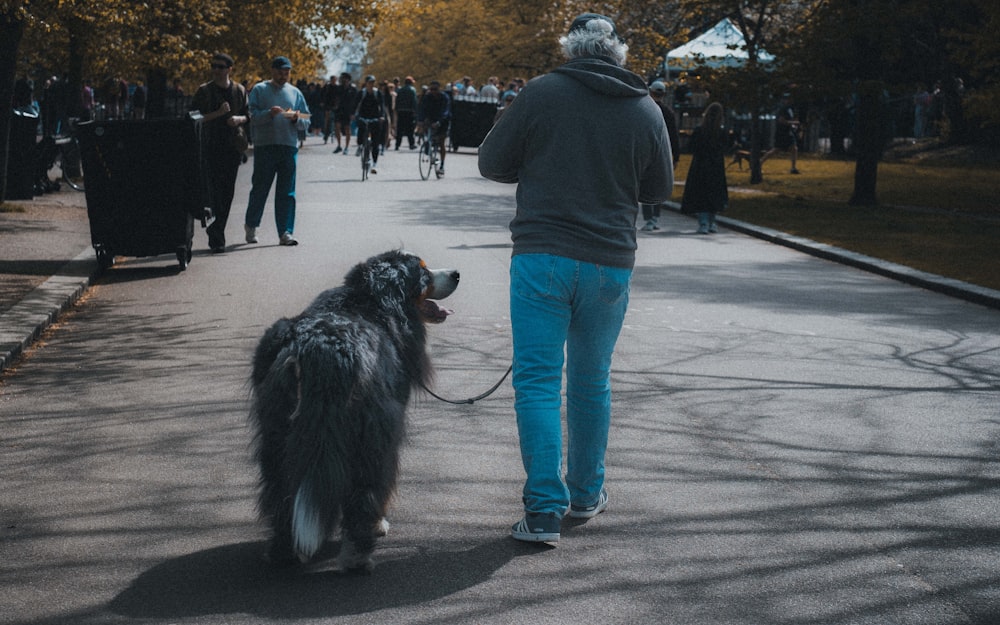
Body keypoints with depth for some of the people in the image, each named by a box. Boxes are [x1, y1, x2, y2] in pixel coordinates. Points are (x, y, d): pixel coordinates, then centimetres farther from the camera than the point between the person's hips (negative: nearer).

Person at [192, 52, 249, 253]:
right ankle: (217, 239, -9)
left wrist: (239, 119, -7)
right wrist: (218, 114, -15)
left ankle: (216, 231, 23)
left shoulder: (239, 91, 9)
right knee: (215, 192, -9)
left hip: (232, 148, 3)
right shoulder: (204, 91, 0)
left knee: (228, 193, 6)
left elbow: (248, 116, 16)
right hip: (211, 148, -3)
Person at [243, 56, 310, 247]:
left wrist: (296, 118, -8)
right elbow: (251, 116, -6)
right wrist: (269, 113, -21)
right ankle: (251, 226, 20)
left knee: (287, 192, 0)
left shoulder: (295, 93, 15)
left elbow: (306, 122, 13)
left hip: (289, 147, 3)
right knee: (260, 188, 3)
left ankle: (285, 232, 1)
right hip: (264, 146, -3)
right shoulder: (259, 90, 5)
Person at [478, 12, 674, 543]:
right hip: (612, 265, 3)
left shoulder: (540, 92, -5)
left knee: (537, 381, 0)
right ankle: (586, 494, 29)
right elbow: (660, 189, 14)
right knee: (592, 384, 17)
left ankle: (545, 509, -7)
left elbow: (491, 163, 1)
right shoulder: (647, 110, 3)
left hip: (543, 257, -3)